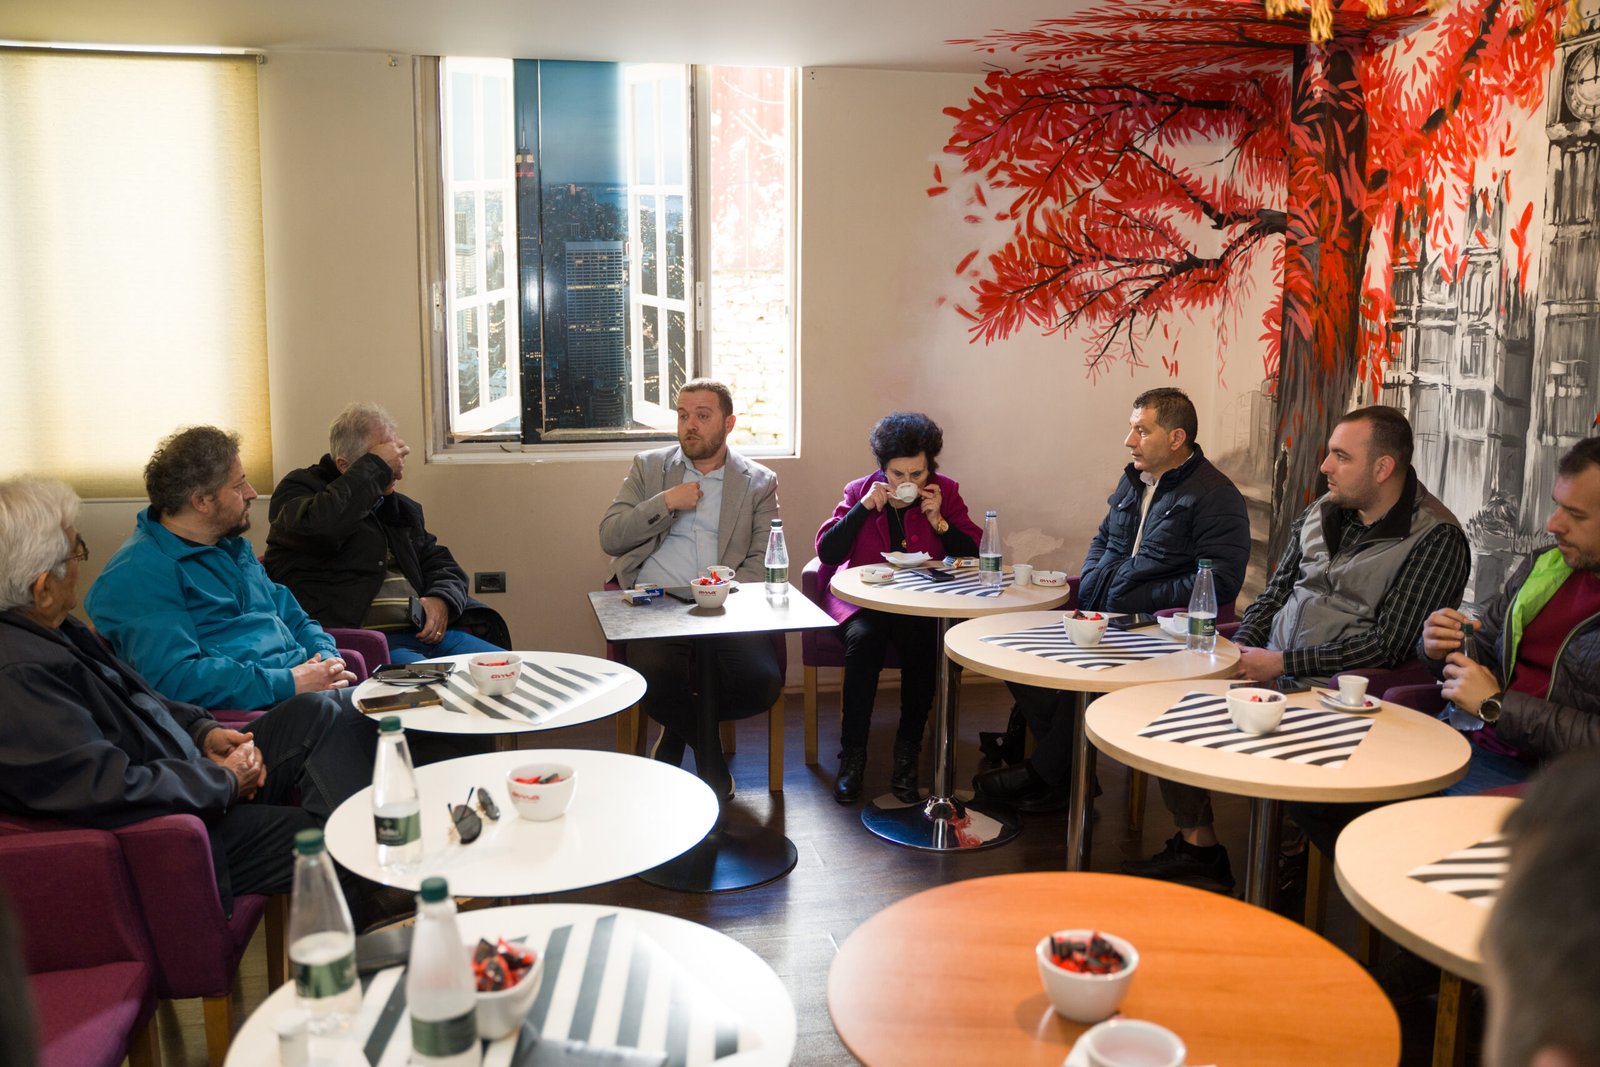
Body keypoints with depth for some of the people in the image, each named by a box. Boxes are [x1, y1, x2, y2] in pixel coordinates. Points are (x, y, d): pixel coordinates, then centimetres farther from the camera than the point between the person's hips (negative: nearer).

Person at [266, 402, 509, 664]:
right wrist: (376, 468, -11)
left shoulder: (401, 507, 24)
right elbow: (320, 525, -21)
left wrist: (442, 599, 1)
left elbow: (441, 563, 25)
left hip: (427, 633, 7)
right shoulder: (299, 489, 4)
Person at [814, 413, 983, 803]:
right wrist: (864, 508, -14)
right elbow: (827, 552, -7)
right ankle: (852, 755, -20)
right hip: (862, 600, 0)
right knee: (864, 639, -33)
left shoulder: (945, 492, 5)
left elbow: (973, 554, 1)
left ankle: (908, 756, -15)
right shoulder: (860, 491, 3)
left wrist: (938, 521, -13)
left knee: (922, 642, -32)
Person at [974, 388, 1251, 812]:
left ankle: (1045, 775, -7)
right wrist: (1089, 582, 10)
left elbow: (1221, 581, -17)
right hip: (1099, 615, 8)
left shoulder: (1214, 496, -8)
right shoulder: (1134, 480, 17)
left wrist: (1142, 603, -18)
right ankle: (1067, 766, -7)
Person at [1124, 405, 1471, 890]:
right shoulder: (1321, 513, 11)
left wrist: (1281, 663, -17)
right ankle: (1196, 843, 3)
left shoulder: (1436, 539, -10)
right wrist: (1242, 646, 0)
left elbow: (1387, 645, -16)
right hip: (1270, 669, 7)